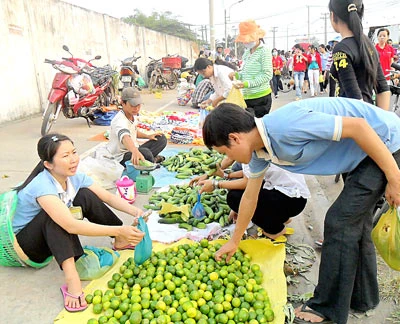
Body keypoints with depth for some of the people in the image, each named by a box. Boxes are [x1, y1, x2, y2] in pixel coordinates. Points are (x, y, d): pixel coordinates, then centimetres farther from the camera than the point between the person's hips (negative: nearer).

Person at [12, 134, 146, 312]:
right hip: (25, 244, -7)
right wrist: (118, 230, -46)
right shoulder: (42, 186, -34)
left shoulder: (75, 177, -11)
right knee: (55, 215, -35)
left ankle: (120, 242, -3)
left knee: (85, 196, -11)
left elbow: (109, 197, -13)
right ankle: (70, 276, -39)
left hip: (53, 237, 7)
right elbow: (71, 226, -43)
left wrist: (135, 211, -31)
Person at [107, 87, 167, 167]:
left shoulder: (133, 115, 1)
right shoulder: (119, 120, -28)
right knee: (145, 152, -38)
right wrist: (135, 151, -71)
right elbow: (125, 137, -51)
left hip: (133, 151, 10)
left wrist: (148, 136, 5)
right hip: (120, 158, -9)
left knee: (162, 139, 4)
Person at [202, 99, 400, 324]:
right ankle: (362, 297, 34)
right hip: (362, 153, 9)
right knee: (353, 220, 15)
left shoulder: (285, 126, -32)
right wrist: (235, 241, 19)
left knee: (339, 222, -8)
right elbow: (250, 196, 10)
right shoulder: (259, 150, -2)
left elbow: (358, 126, -29)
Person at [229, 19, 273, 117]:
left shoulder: (264, 51, -7)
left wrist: (247, 84, -22)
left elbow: (267, 75, -14)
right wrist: (236, 74, -2)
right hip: (247, 97, 6)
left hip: (261, 97, -6)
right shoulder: (246, 52, 14)